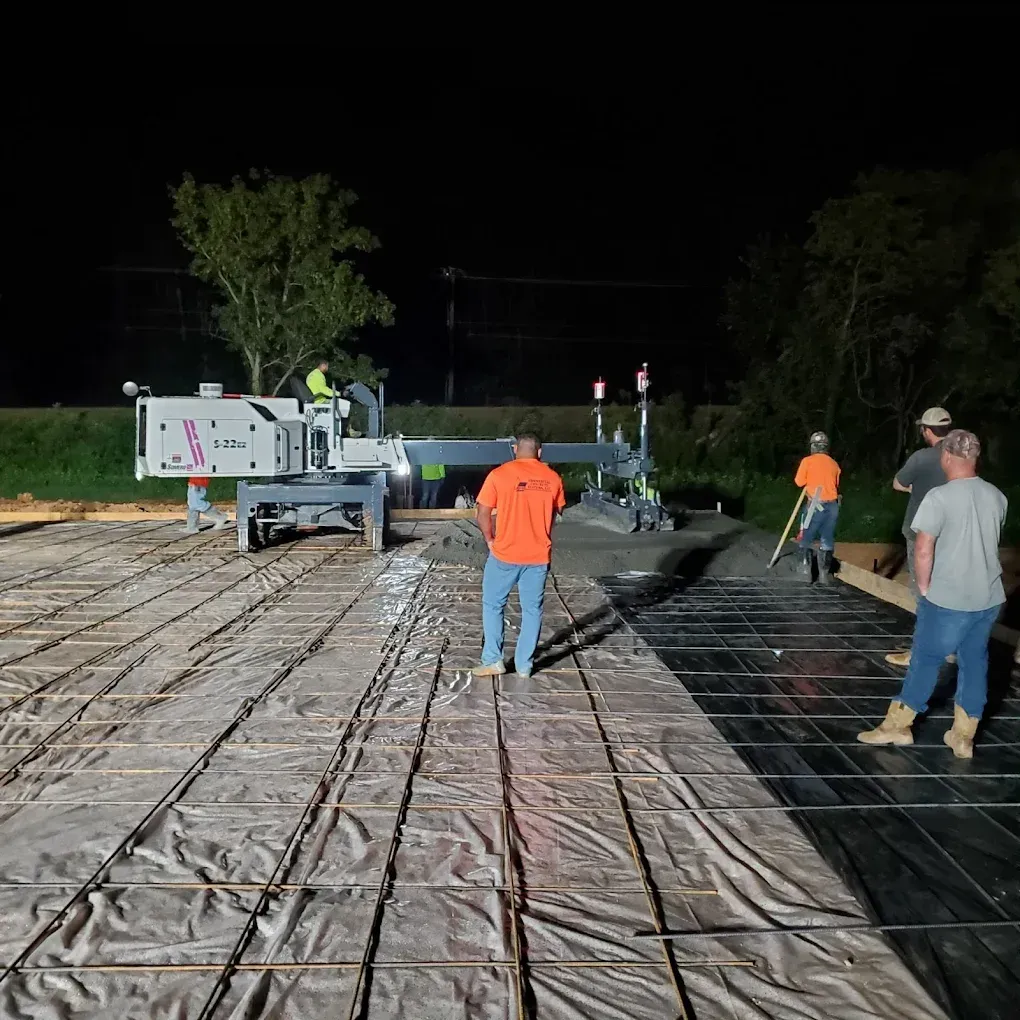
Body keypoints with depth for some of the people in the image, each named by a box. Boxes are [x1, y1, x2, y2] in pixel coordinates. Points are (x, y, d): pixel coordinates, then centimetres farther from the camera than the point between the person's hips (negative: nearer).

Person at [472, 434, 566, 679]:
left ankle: (493, 661, 14)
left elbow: (482, 516, -8)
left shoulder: (499, 474, -9)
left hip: (504, 554, -2)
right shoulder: (553, 478, 1)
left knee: (493, 605, 14)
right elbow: (554, 514, 11)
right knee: (532, 609, 12)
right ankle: (524, 665, 16)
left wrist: (490, 540, 7)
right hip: (539, 556, 2)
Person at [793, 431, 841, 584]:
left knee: (806, 538, 11)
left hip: (816, 505, -4)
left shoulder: (808, 461, -3)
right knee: (827, 541, 9)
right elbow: (836, 485, 16)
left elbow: (799, 482, 0)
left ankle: (806, 569, 7)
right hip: (832, 505, 4)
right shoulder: (834, 464, 10)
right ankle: (824, 574, 10)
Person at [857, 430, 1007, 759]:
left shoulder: (940, 496, -17)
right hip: (989, 597, 6)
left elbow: (923, 550, -19)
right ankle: (963, 737, 21)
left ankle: (898, 725, 17)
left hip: (947, 599, -6)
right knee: (975, 663, 13)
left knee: (925, 659, 6)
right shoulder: (997, 496, 4)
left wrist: (925, 587, -5)